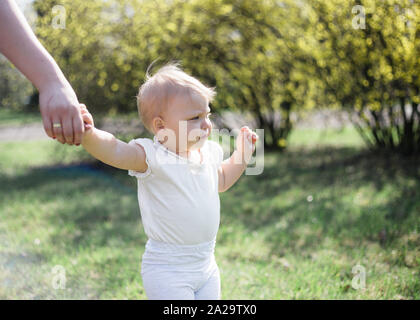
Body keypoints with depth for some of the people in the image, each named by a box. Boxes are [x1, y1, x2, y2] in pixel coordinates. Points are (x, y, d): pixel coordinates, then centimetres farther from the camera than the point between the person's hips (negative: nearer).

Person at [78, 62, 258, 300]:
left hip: (206, 265, 7)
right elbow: (114, 151, -37)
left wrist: (242, 155, 16)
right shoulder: (152, 157, -19)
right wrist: (89, 134, -55)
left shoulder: (209, 151, 3)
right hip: (168, 270, -7)